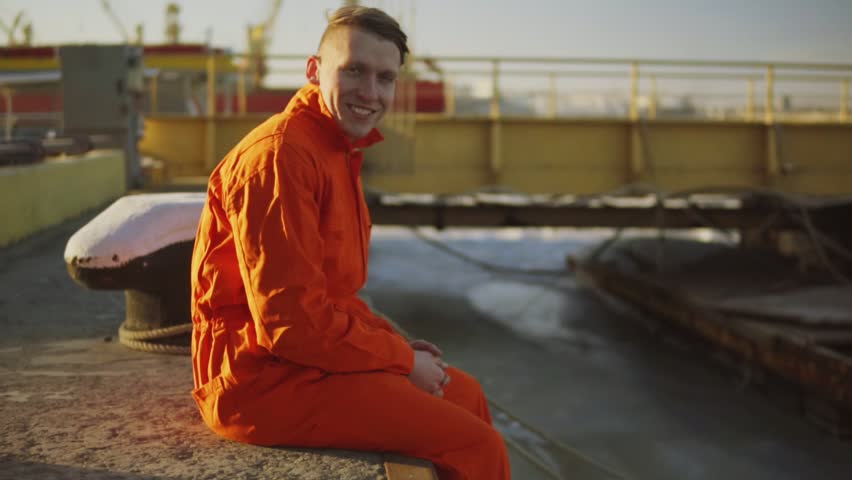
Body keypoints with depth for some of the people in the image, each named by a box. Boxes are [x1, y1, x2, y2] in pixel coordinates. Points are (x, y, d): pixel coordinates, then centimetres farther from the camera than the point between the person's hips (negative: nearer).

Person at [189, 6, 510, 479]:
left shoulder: (338, 151, 13)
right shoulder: (279, 156, -20)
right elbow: (289, 321, -24)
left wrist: (394, 343, 6)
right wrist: (402, 360, -13)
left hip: (308, 354, 10)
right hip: (262, 380, -10)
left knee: (464, 393, 19)